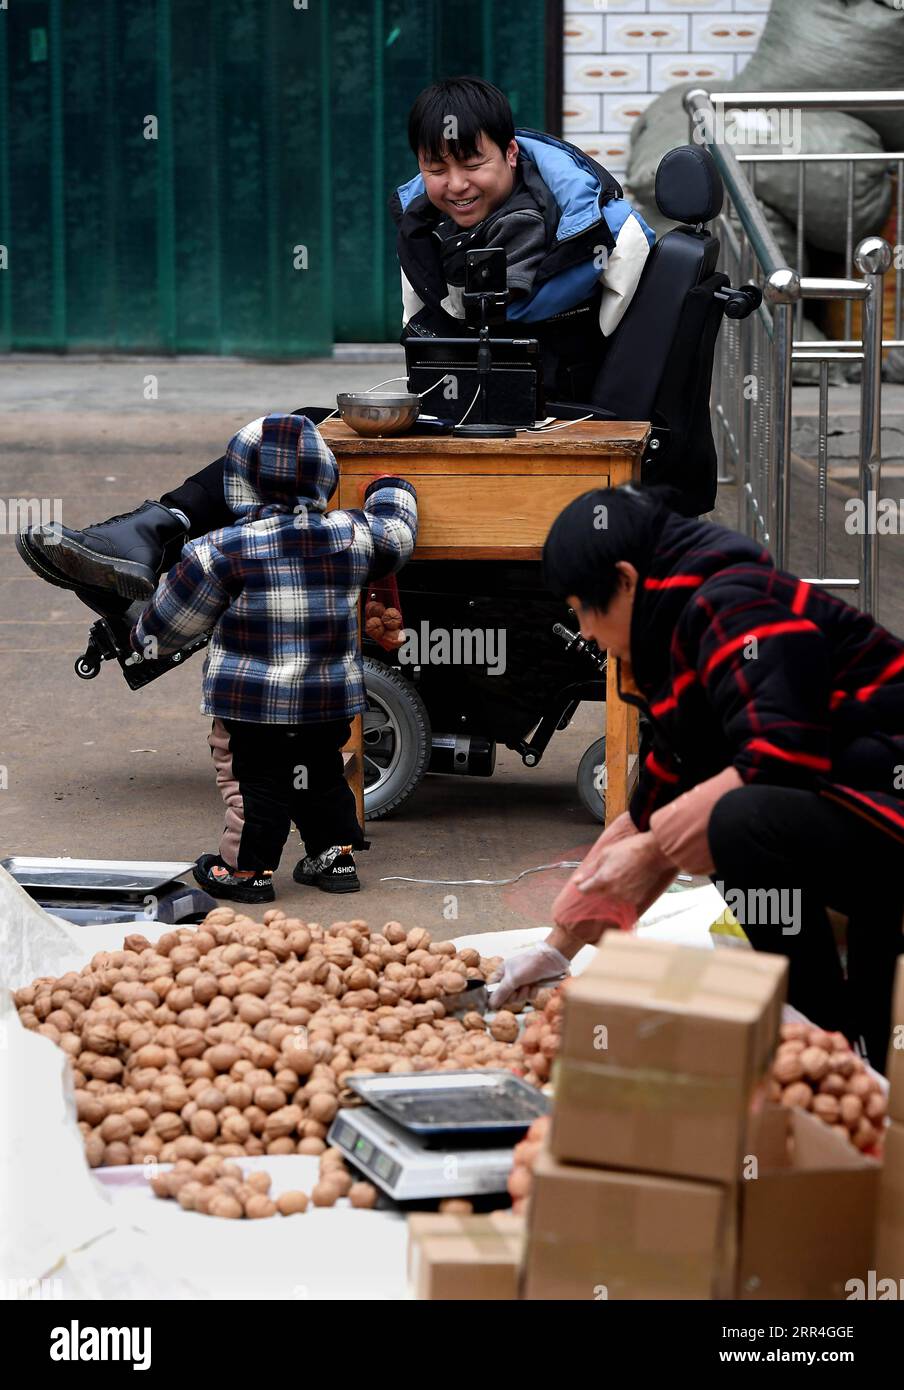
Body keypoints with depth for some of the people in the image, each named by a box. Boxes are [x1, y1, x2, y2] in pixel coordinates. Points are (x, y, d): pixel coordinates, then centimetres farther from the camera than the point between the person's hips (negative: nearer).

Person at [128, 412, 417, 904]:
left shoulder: (224, 551, -15)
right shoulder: (351, 535, -4)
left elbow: (172, 616, -4)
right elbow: (395, 535, 18)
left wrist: (146, 637, 18)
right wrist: (391, 490, 38)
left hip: (252, 701, -4)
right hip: (328, 698, 4)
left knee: (252, 779, 6)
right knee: (321, 773, 20)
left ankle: (246, 869, 11)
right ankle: (335, 855, 27)